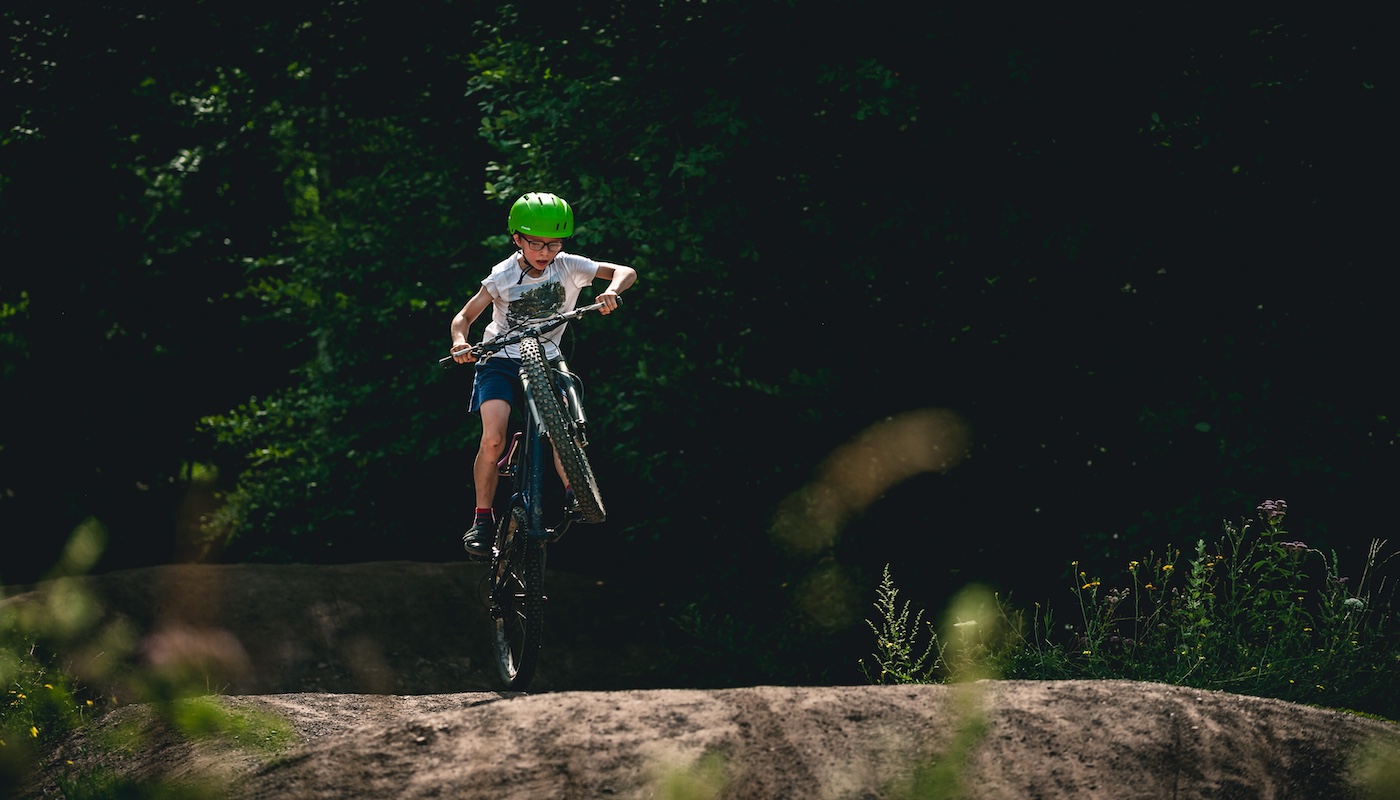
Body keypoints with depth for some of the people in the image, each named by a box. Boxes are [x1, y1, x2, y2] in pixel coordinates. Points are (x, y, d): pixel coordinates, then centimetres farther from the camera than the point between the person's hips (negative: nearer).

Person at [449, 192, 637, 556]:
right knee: (493, 438, -20)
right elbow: (465, 316, -8)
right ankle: (483, 519, -8)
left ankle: (573, 492, 1)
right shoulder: (502, 278, -12)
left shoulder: (568, 267, -8)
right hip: (501, 361, -2)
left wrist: (611, 291, -33)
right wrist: (460, 342, -30)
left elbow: (625, 272, -10)